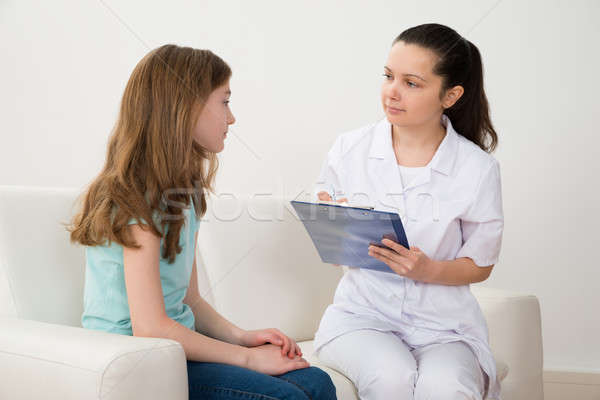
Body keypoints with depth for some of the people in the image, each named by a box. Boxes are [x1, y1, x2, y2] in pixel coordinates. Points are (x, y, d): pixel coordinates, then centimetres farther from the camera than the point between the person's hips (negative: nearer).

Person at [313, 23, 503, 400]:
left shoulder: (477, 169, -4)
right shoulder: (350, 149, 0)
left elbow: (480, 265, 5)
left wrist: (427, 270, -15)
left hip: (443, 322, 0)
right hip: (362, 312, 1)